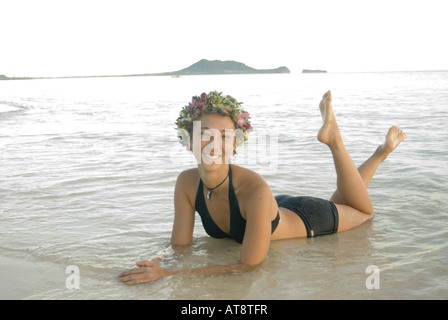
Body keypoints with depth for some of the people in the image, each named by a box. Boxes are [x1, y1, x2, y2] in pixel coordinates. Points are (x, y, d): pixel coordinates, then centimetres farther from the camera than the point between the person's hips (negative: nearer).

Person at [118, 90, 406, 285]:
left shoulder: (256, 190, -46)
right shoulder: (187, 183, -29)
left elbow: (250, 265, -44)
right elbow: (180, 247, -21)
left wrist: (167, 274, -49)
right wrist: (156, 268, -45)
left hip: (309, 220, -5)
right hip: (279, 210, 5)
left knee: (363, 212, 29)